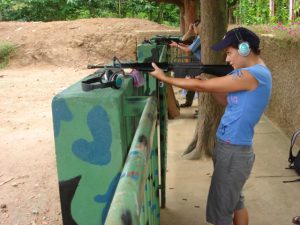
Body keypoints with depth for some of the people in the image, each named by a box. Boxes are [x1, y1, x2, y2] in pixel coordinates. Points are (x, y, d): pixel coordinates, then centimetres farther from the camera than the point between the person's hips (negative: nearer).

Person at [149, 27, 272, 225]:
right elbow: (228, 101, 14)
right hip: (234, 148, 10)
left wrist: (164, 77, -10)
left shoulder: (251, 75, -23)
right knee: (234, 200, 24)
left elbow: (201, 86, -20)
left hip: (233, 152, -10)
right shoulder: (257, 72, 8)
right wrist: (210, 83, -2)